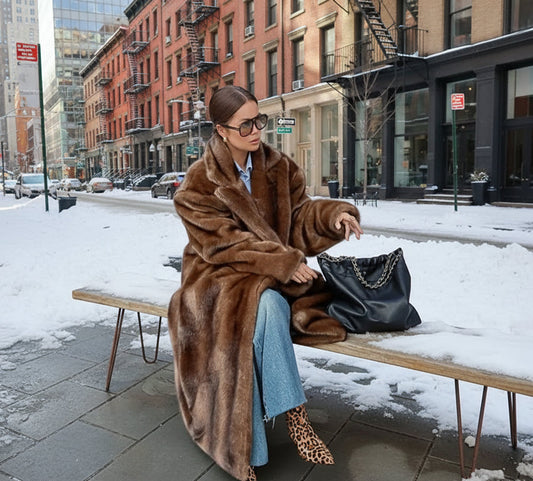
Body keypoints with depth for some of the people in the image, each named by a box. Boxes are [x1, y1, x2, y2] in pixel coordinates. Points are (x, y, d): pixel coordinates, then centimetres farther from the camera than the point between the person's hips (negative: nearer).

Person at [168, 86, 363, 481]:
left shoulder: (279, 167, 6)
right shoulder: (200, 181, -6)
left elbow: (298, 218, 5)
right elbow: (222, 242, -13)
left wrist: (333, 215, -17)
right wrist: (282, 262, -23)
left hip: (275, 278, 3)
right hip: (220, 277, -2)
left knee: (258, 326, -31)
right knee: (267, 305, -36)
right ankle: (295, 417, -25)